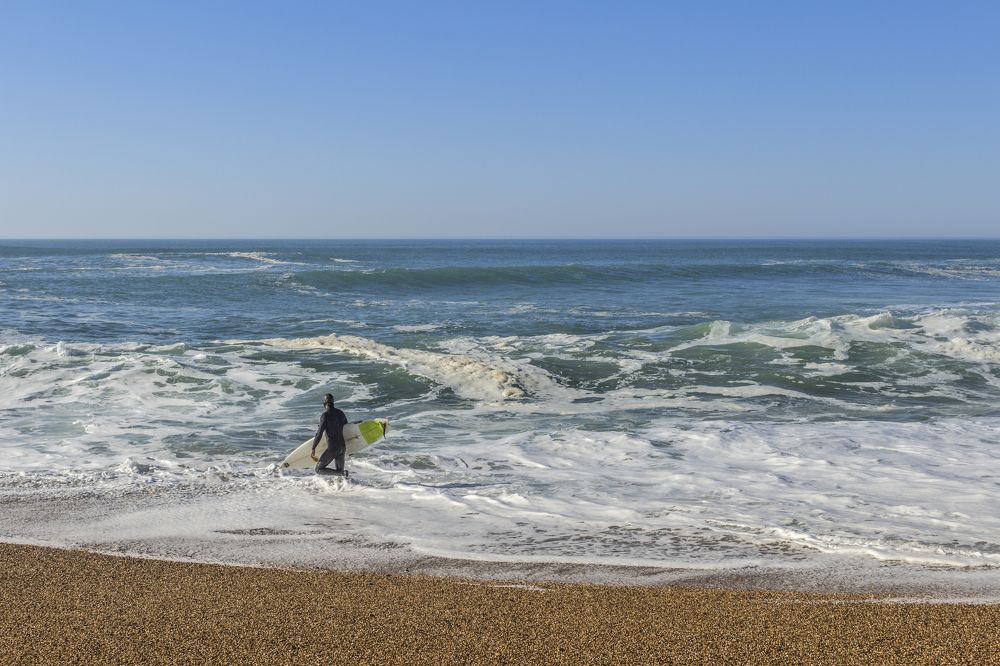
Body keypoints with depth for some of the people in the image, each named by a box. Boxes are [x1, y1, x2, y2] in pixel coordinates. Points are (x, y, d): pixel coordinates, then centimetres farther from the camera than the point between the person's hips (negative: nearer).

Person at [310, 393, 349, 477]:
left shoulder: (325, 415, -13)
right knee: (339, 470, 19)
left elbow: (319, 434, -16)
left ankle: (342, 473, -17)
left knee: (318, 469, 1)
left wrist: (313, 449, -7)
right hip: (342, 447, 7)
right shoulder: (341, 413, 8)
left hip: (332, 448, -7)